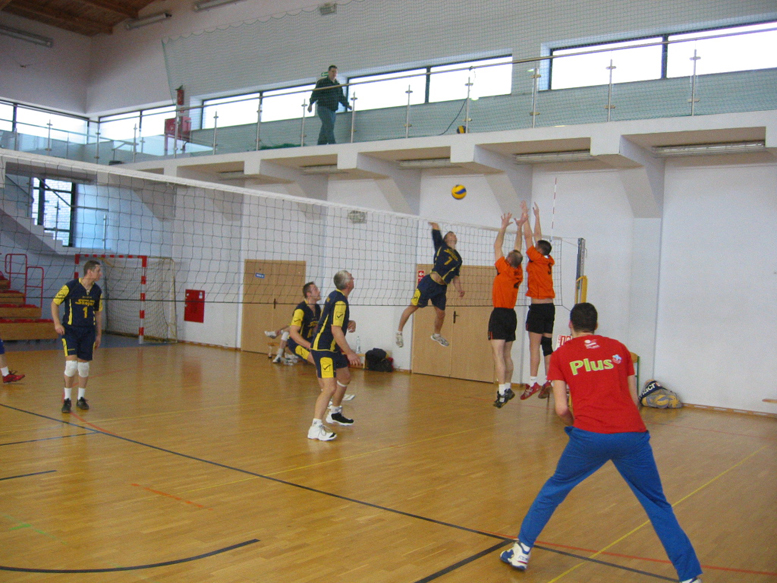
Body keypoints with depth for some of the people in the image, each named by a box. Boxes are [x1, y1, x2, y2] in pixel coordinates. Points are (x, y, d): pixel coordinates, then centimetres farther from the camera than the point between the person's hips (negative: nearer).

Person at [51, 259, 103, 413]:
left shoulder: (97, 291, 5)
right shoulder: (70, 286, -9)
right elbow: (54, 303, -1)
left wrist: (99, 334, 14)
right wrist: (57, 323, -12)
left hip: (88, 331, 4)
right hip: (70, 330, -4)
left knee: (84, 365, 6)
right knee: (71, 363, -13)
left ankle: (81, 398, 21)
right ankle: (67, 399, 3)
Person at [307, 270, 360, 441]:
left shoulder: (335, 296, 9)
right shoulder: (340, 302, -21)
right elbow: (335, 330, -25)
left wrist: (349, 322, 11)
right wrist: (349, 353, -23)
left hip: (332, 348, 11)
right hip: (323, 349, -11)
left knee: (345, 378, 25)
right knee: (330, 387, -20)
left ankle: (334, 413, 42)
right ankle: (315, 428, -23)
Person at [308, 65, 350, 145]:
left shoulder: (338, 85, 20)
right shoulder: (322, 82, 0)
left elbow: (341, 97, 26)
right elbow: (315, 94, -7)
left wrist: (346, 105, 14)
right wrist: (311, 104, -17)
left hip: (332, 110, 6)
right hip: (323, 108, -6)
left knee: (325, 130, 3)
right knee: (330, 125, -21)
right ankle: (332, 145, -28)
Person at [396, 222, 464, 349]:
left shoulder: (458, 258, 16)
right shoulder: (441, 245, 5)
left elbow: (455, 277, 17)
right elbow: (435, 229, -2)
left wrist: (459, 289, 3)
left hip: (442, 288, 5)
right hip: (429, 282, -5)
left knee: (441, 313, 11)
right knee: (413, 307, -2)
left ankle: (436, 335, 37)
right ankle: (399, 332, 10)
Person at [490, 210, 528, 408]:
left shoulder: (504, 271, -10)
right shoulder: (519, 273, 6)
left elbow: (497, 247, -1)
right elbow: (518, 249, 18)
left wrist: (504, 226, 8)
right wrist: (519, 227, 22)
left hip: (499, 314, -7)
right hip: (511, 315, 7)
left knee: (498, 355, -12)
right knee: (507, 355, 16)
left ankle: (502, 393, -19)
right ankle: (507, 388, 24)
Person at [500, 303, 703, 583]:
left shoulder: (561, 355, 11)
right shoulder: (619, 348, 17)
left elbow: (561, 408, 3)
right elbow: (633, 399, 15)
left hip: (590, 435, -1)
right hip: (632, 433, 2)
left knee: (554, 489, 20)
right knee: (658, 505, 15)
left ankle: (521, 552, 26)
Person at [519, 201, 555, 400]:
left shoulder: (537, 260, -7)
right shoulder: (549, 262, 11)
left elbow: (528, 236, -2)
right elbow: (537, 236, 22)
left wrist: (525, 215, 5)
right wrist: (536, 216, 30)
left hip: (538, 307, -8)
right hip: (549, 307, 8)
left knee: (535, 345, -9)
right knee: (547, 344, 8)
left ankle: (533, 382, -13)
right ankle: (549, 381, 7)